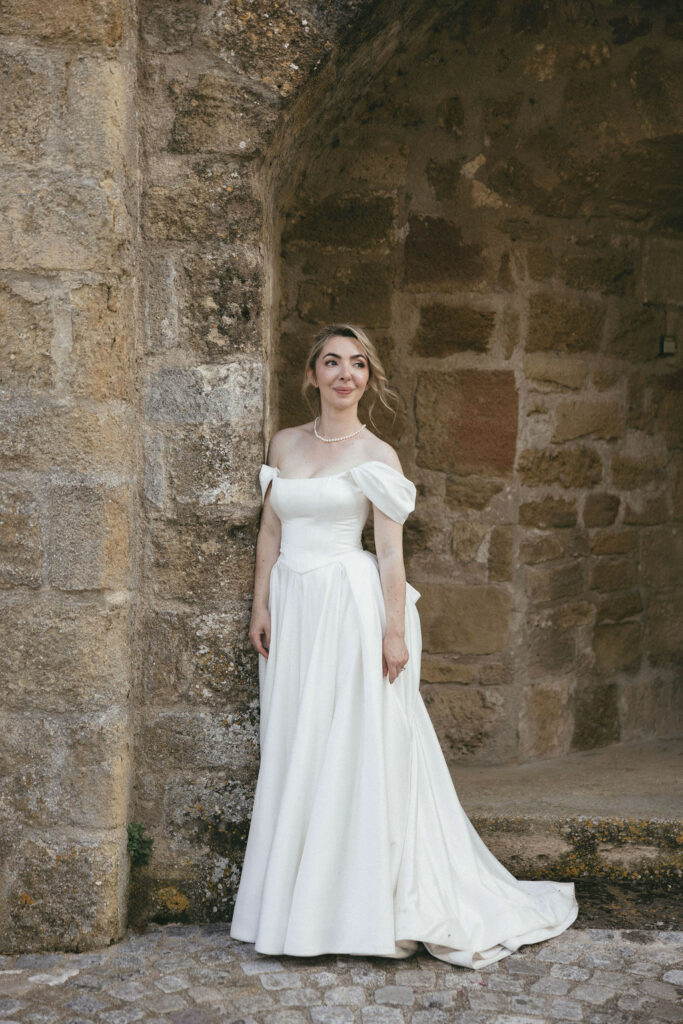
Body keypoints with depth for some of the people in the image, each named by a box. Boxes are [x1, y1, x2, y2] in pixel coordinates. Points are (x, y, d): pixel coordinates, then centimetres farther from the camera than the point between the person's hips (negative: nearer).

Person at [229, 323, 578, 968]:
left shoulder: (377, 455, -1)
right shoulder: (284, 443, 11)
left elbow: (391, 554, -5)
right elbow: (270, 534, 13)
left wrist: (394, 631, -11)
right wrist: (261, 607, 6)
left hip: (351, 607, -4)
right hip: (292, 607, 5)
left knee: (354, 752, -2)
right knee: (293, 755, 8)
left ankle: (362, 907, 10)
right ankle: (293, 903, 20)